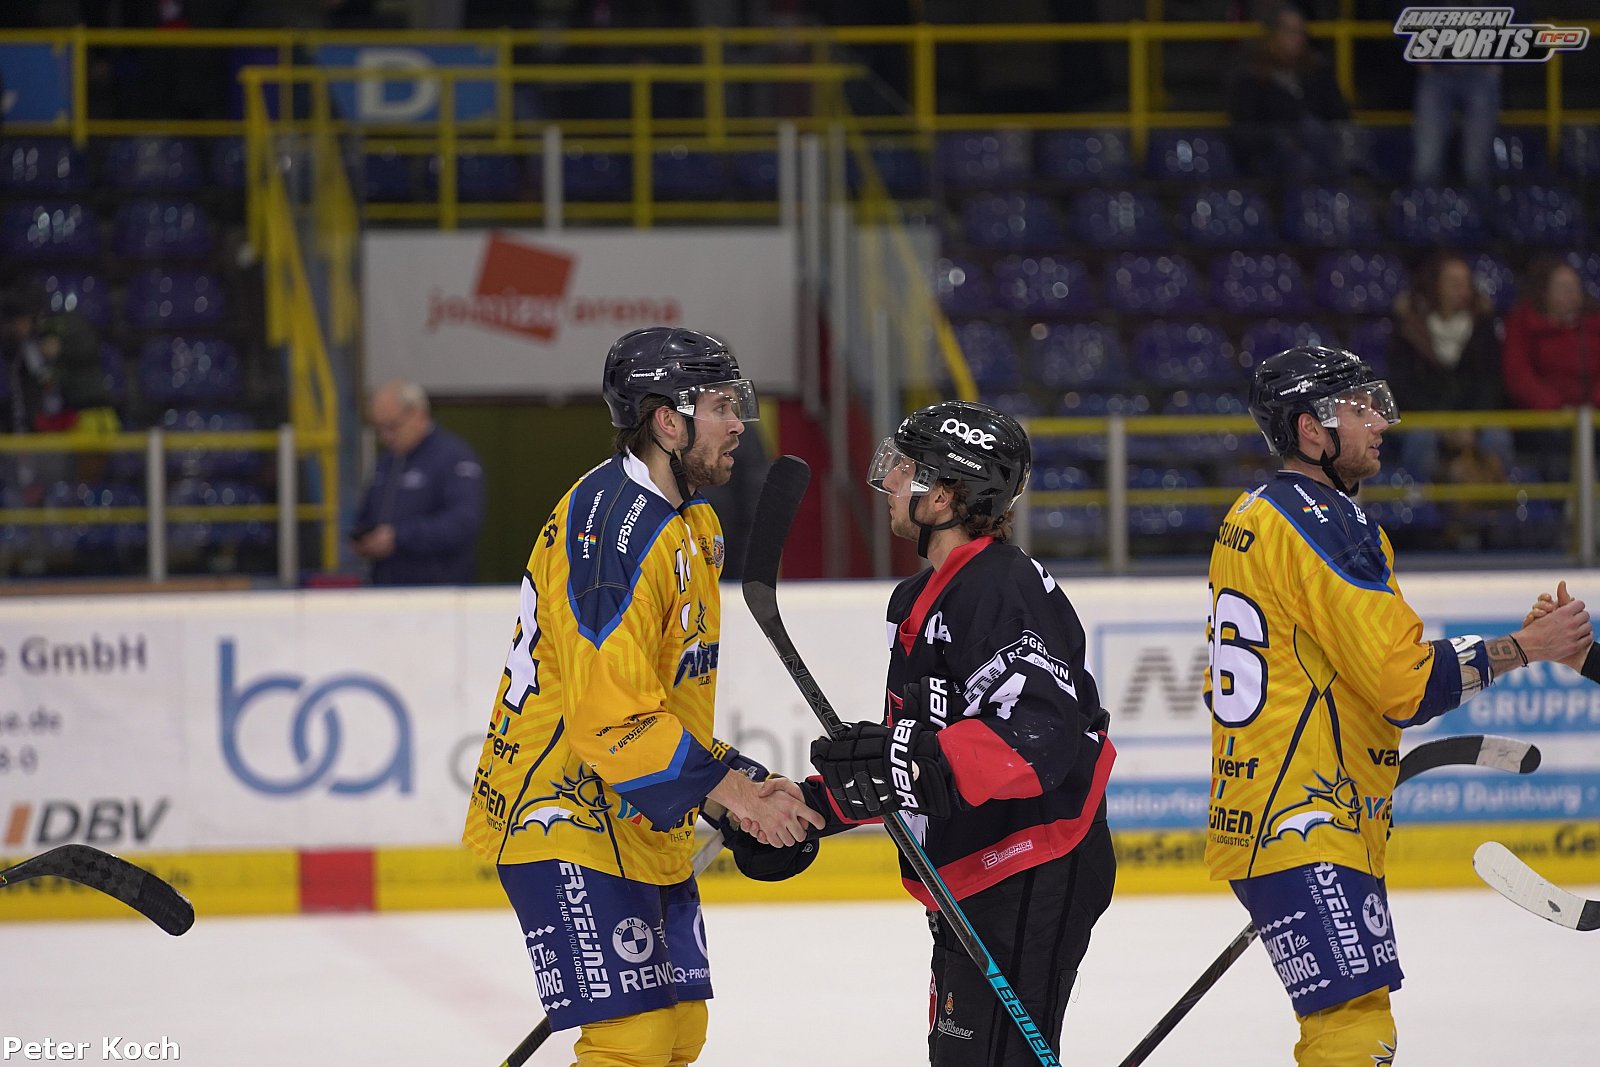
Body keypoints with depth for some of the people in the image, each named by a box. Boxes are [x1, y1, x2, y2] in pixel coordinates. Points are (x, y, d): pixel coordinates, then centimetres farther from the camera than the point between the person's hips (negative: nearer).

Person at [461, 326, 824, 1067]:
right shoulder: (611, 526, -22)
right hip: (567, 817, -10)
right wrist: (729, 791, -28)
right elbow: (610, 713, -28)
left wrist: (745, 787, 9)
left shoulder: (693, 524, 13)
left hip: (646, 827, 10)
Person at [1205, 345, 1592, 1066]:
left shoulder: (1248, 519, 16)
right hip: (1307, 829, -11)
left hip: (1254, 821, 11)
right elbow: (1408, 680, -19)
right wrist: (1525, 647, -9)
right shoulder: (1322, 521, -15)